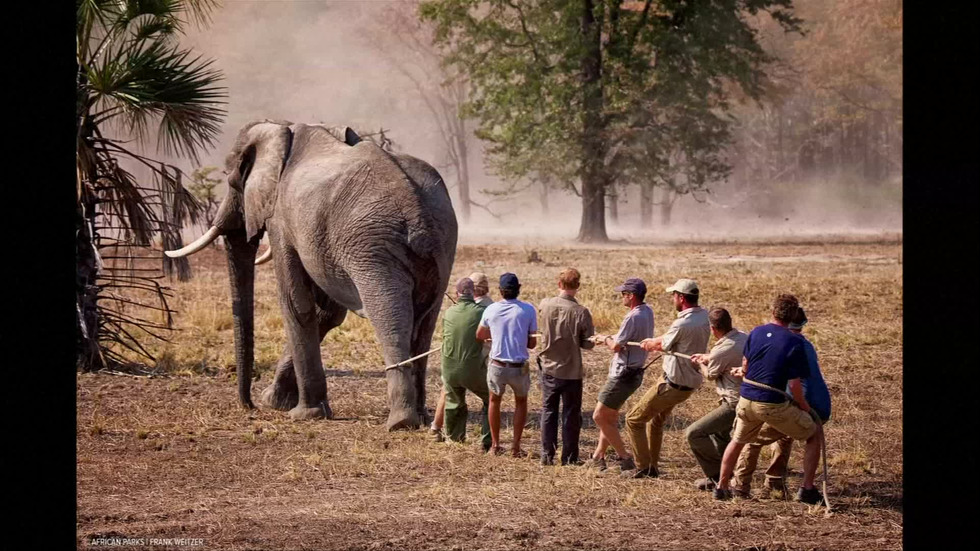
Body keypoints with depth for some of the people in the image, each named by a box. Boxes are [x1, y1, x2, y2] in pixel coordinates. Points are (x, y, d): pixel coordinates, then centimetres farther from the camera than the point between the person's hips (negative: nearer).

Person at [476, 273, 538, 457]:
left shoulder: (491, 310, -3)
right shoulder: (528, 310, -8)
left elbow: (479, 335, 14)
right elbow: (532, 343, -2)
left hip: (497, 366, 1)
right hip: (519, 367, -1)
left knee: (494, 401, 24)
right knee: (521, 402, 21)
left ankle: (495, 444, 24)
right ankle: (516, 446, 16)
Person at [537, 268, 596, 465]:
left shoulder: (545, 305, -9)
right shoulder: (581, 312, -16)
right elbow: (588, 343, -11)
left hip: (549, 368, 2)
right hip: (571, 371, -2)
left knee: (548, 411, 13)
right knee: (571, 414, 8)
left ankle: (547, 455, 12)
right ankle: (569, 457, 9)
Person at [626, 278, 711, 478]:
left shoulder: (682, 324, -26)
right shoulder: (703, 316, 0)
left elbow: (664, 344, -6)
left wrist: (651, 344, 15)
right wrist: (653, 342, 16)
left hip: (673, 385, -9)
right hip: (690, 382, 9)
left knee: (634, 420, 3)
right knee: (656, 420, 27)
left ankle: (643, 467, 4)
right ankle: (652, 466, 33)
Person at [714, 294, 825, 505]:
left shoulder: (756, 333, 1)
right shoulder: (794, 343, -13)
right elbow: (794, 385, -14)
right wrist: (805, 407, 3)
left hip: (746, 401, 5)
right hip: (773, 405, -5)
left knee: (737, 440, 31)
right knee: (815, 434, 12)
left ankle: (722, 487, 33)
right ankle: (808, 489, 6)